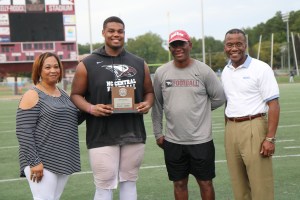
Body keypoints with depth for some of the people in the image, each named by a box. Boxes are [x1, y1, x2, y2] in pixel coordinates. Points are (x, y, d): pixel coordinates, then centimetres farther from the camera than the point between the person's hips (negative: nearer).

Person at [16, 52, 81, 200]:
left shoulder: (63, 94, 14)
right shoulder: (32, 96, -8)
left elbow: (72, 120, 24)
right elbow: (23, 132, -14)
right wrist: (34, 162, -19)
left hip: (62, 161, 7)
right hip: (42, 162, -7)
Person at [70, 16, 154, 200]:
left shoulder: (139, 64, 10)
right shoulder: (87, 65, 0)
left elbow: (149, 91, 17)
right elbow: (76, 95, 3)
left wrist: (147, 104, -5)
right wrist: (90, 108, -16)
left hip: (134, 134, 4)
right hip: (102, 136, -3)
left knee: (130, 182, 13)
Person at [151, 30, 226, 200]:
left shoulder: (203, 71, -5)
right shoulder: (161, 73, 2)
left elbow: (219, 98, 3)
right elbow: (157, 104, 8)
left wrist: (199, 109, 7)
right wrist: (158, 133, 9)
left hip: (201, 140, -2)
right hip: (173, 141, 2)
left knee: (205, 183, 8)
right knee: (179, 184, 12)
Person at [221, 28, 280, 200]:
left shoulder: (261, 68, -8)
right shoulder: (226, 71, 11)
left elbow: (274, 104, -11)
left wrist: (270, 138, -17)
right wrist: (228, 132, 15)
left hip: (253, 128, -6)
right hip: (231, 130, 6)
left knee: (260, 184, -4)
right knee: (238, 182, 12)